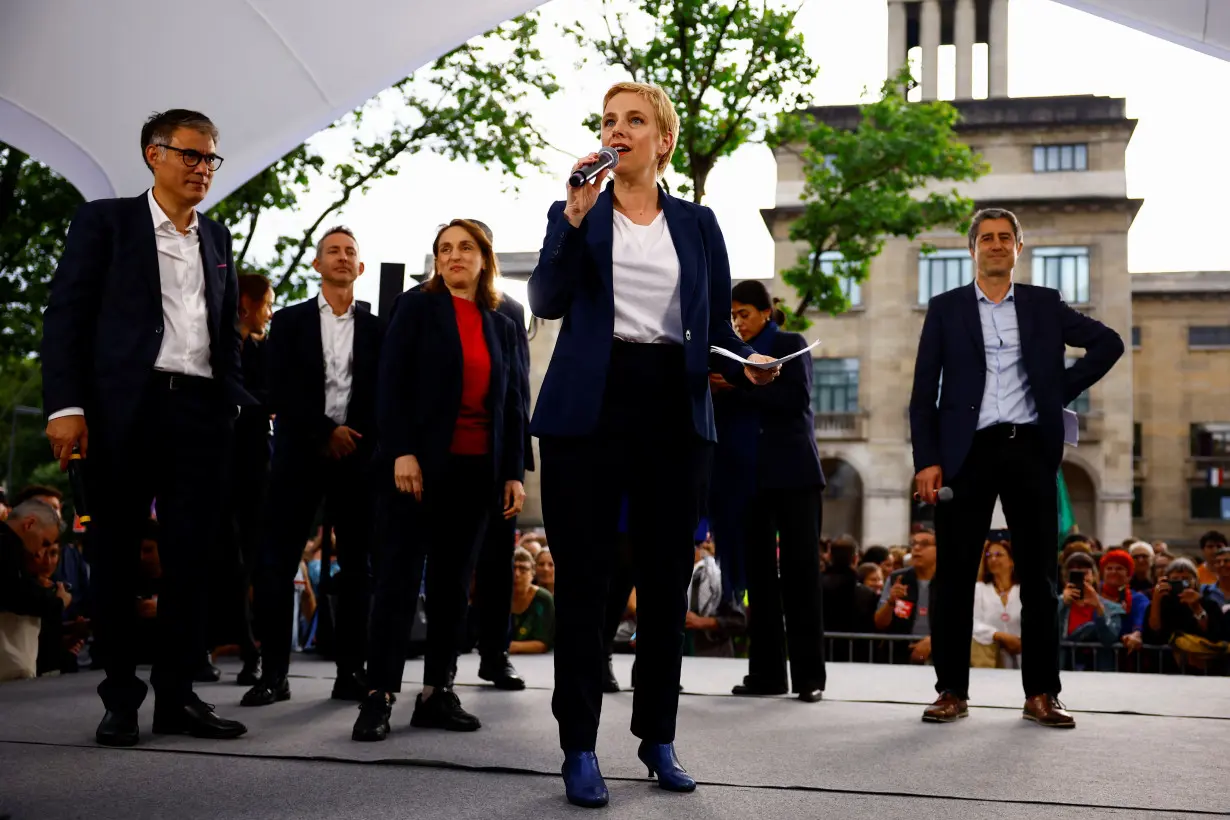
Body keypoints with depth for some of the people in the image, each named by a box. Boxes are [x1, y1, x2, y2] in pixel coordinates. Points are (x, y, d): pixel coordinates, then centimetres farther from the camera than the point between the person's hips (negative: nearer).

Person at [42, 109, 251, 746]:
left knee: (192, 553, 2)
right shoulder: (106, 220, 5)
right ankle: (120, 697, 12)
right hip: (124, 407, -4)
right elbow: (66, 315, -2)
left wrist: (235, 402, 8)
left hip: (200, 409, 4)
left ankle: (177, 696, 10)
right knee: (116, 552, 3)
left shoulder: (216, 238, 18)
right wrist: (66, 405, -12)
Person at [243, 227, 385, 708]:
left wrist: (356, 438, -9)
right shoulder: (289, 322, 10)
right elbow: (279, 391, 0)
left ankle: (350, 673, 8)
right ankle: (273, 673, -1)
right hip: (300, 453, -1)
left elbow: (384, 396, 6)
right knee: (276, 564, -7)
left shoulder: (376, 330, 12)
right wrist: (325, 432, -9)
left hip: (357, 457, 1)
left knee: (357, 566, 2)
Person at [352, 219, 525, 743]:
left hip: (476, 469, 4)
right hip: (418, 462, -4)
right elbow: (392, 383, -5)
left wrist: (514, 473, 6)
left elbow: (513, 403, 14)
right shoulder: (416, 307, 4)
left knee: (453, 583, 7)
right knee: (398, 577, -6)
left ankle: (438, 692, 12)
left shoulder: (501, 327, 15)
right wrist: (402, 452, -15)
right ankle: (379, 696, -4)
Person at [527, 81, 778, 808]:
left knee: (668, 579, 6)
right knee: (583, 579, -2)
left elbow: (718, 323, 11)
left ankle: (659, 738, 19)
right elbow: (548, 301, -7)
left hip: (674, 410, 2)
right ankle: (580, 747, 6)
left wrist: (749, 360, -10)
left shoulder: (697, 223, 12)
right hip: (588, 408, -2)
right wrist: (576, 217, -15)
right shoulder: (576, 212, 8)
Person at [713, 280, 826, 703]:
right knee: (759, 573, 2)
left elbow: (797, 398, -10)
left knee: (800, 571, -4)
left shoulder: (790, 344, 5)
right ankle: (767, 671, 6)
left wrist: (739, 386, -15)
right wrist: (716, 388, -7)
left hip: (791, 472, -4)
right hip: (748, 475, 4)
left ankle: (809, 674, -3)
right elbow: (725, 413, 12)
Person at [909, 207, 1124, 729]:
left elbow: (1108, 343, 16)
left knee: (1039, 575, 3)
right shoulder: (946, 309, 7)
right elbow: (924, 392, 3)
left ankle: (1041, 694, 10)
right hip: (968, 452, -1)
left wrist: (1063, 391, 5)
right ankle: (952, 691, 8)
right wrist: (927, 460, -7)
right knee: (954, 575, 0)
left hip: (1030, 450, 1)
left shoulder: (1044, 305, 11)